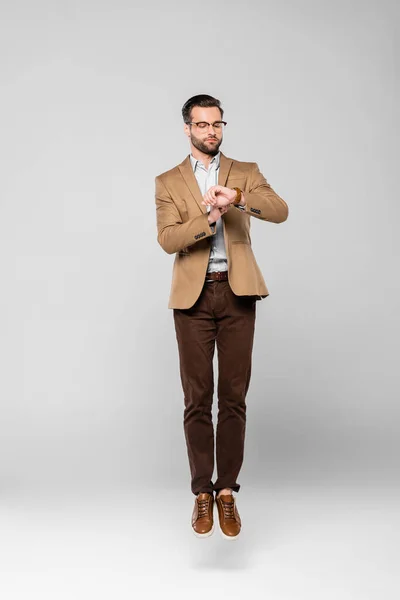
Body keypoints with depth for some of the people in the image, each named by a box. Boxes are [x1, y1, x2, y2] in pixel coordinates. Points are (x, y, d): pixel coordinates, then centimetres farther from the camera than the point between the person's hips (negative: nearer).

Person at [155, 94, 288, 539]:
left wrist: (237, 198, -24)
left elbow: (280, 211, -8)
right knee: (197, 399, 3)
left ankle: (227, 492, 14)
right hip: (193, 297, 0)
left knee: (233, 397, 3)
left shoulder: (245, 172, 11)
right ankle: (202, 494, 14)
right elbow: (167, 239, -6)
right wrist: (210, 217, -21)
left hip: (237, 293, 0)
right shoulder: (168, 182, 9)